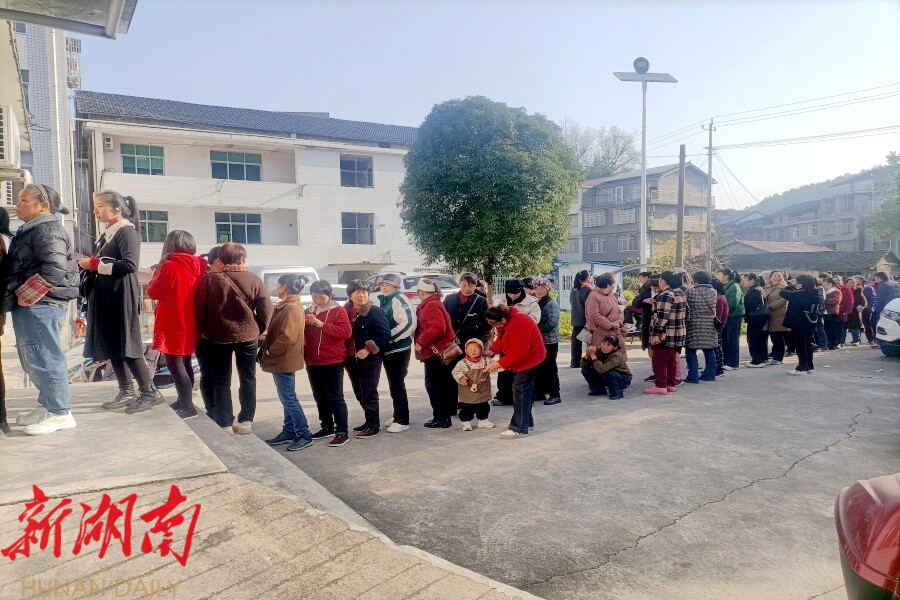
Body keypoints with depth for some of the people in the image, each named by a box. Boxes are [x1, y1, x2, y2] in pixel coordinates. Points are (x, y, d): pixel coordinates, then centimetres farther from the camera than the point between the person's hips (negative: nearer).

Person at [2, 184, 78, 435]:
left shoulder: (48, 230, -13)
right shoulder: (30, 231, 20)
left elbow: (53, 270, -23)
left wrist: (23, 296, -16)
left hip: (39, 306, -11)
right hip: (28, 305, 11)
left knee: (44, 358, -7)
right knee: (33, 360, 17)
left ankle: (59, 413, 0)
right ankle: (47, 405, 28)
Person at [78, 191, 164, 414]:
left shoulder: (126, 232, -9)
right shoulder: (106, 235, 17)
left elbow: (129, 265, -21)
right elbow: (102, 265, 21)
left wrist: (94, 264, -16)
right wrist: (87, 264, 2)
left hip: (121, 297, -9)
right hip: (104, 297, 9)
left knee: (126, 344, -8)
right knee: (110, 345, 9)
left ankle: (150, 391, -2)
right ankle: (127, 391, 16)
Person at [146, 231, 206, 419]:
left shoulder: (169, 267, -17)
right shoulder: (198, 266, 3)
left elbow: (153, 293, -7)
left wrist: (158, 270, 4)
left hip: (173, 326, -7)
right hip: (189, 325, 7)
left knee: (175, 366, -2)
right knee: (185, 364, 18)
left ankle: (188, 407, -4)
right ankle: (183, 401, 30)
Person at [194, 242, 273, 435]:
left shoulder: (209, 279, -5)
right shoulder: (253, 280, -3)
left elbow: (199, 309, -4)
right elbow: (266, 308, -6)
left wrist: (202, 331, 11)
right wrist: (258, 329, 7)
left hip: (218, 336, -1)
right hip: (247, 335, 1)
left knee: (221, 381, 9)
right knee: (247, 378, 13)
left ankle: (225, 424, 9)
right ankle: (246, 421, 16)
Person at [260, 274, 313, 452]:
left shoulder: (292, 308, -19)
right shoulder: (286, 306, 14)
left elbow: (287, 337, -26)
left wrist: (269, 353, -15)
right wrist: (267, 352, 12)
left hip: (285, 360, -10)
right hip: (281, 360, 10)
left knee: (288, 398, -5)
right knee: (287, 398, 15)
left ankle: (304, 435, 1)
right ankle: (289, 431, 24)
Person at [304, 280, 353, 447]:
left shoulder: (338, 311, -7)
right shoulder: (309, 312, 13)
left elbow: (346, 332, -19)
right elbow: (302, 333, 19)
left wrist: (322, 325, -23)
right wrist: (305, 324, -4)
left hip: (332, 362, -7)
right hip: (312, 362, 7)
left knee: (335, 398, -4)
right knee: (320, 398, 15)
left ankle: (342, 431, 1)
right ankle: (327, 427, 27)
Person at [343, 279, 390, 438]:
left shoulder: (375, 312, -8)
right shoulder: (346, 311, 8)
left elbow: (385, 335, -13)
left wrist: (368, 349, -18)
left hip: (370, 359, -6)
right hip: (351, 359, 6)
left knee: (369, 394, -3)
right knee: (359, 394, 14)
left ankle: (374, 426, 7)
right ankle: (370, 421, 29)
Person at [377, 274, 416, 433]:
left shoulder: (399, 300, -13)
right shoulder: (382, 301, 14)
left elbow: (409, 323, -24)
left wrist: (390, 336, -19)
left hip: (399, 349, -9)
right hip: (387, 349, 9)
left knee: (397, 384, -6)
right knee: (393, 384, 16)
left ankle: (402, 420, 1)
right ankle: (397, 415, 27)